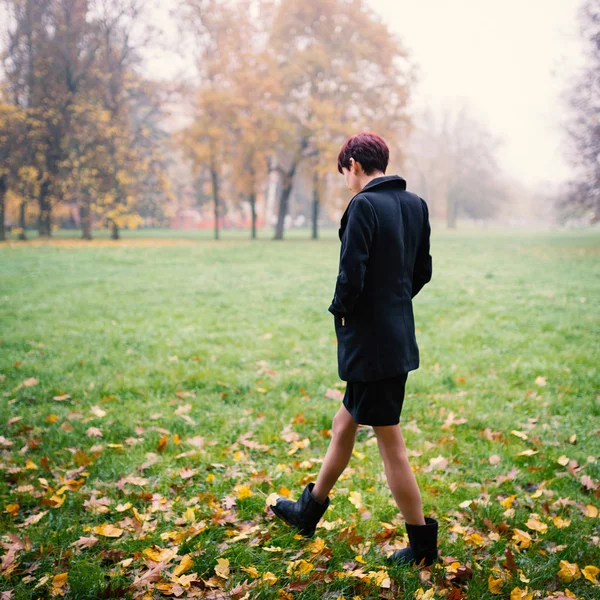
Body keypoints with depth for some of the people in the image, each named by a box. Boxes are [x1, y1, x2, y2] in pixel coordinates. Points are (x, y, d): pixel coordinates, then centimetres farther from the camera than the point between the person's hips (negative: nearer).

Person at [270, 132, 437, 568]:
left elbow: (351, 276, -22)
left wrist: (341, 309, -3)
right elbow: (422, 271, 13)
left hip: (370, 342, -9)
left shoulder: (364, 205, -17)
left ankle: (422, 544, 16)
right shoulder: (416, 205, 8)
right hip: (398, 335, 9)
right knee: (345, 425, 21)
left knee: (391, 443, 3)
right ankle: (310, 510, 38)